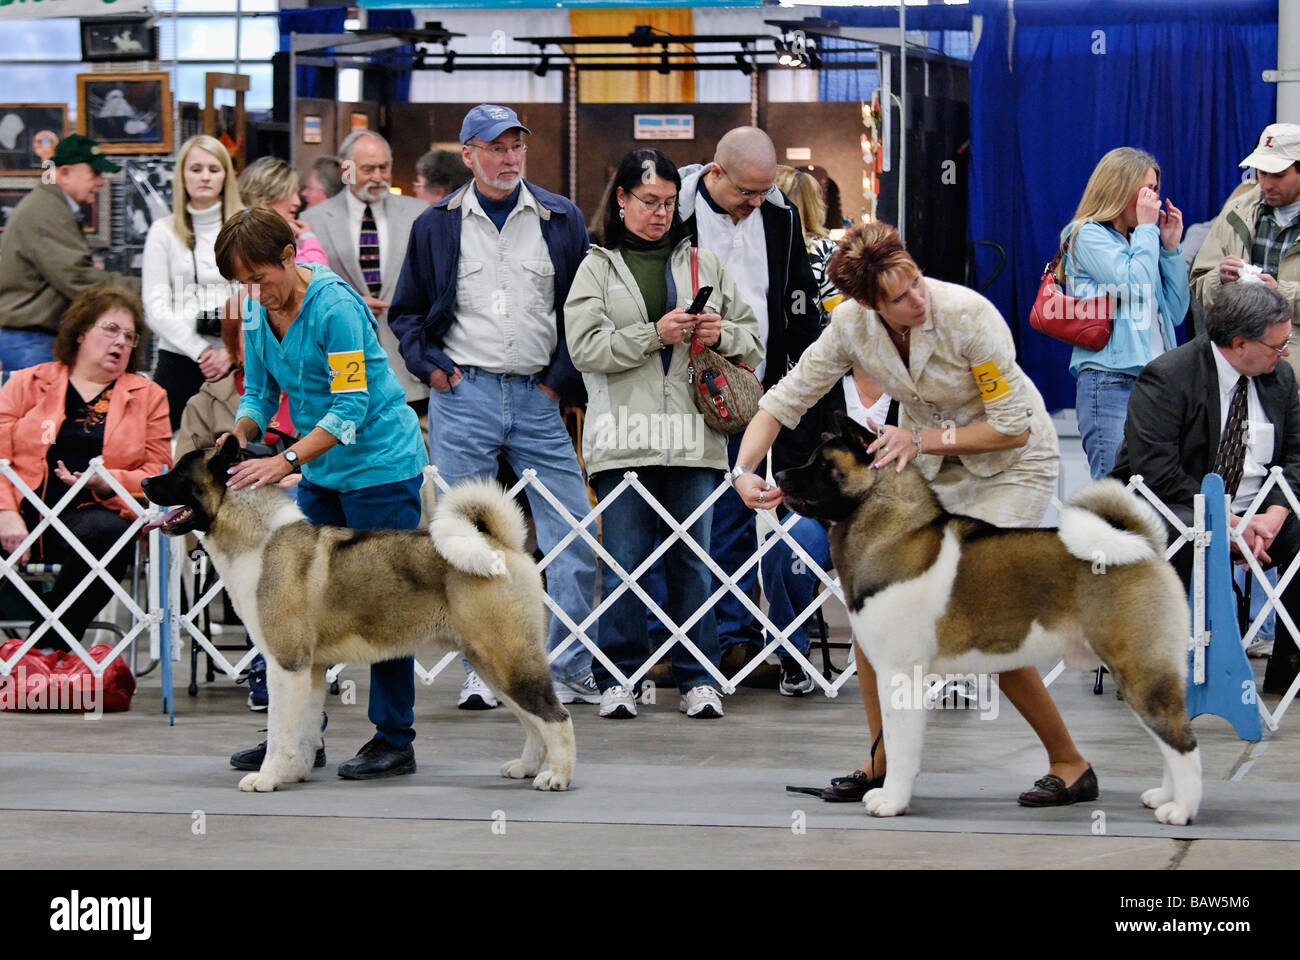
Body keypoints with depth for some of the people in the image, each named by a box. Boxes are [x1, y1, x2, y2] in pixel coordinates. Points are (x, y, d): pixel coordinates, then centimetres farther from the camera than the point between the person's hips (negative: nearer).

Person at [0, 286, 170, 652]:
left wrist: (107, 482, -8)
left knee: (106, 534, -36)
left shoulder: (148, 396, 19)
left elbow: (158, 473, 12)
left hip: (91, 514, 0)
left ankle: (48, 650, -27)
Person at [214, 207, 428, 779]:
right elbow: (260, 390, 10)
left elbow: (350, 408, -23)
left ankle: (394, 741, 2)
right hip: (323, 470, 8)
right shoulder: (258, 311, 2)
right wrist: (240, 434, -11)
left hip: (381, 465, -8)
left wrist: (286, 461, -31)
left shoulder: (335, 307, -21)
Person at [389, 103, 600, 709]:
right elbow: (407, 312, 15)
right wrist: (430, 364, 0)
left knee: (574, 534, -5)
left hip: (537, 397, 0)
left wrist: (562, 378, 0)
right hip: (464, 395, 0)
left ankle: (570, 670, 2)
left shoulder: (561, 220, 7)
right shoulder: (437, 225, 7)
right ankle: (480, 669, 9)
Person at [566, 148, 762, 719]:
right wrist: (654, 335, -14)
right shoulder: (597, 268, 8)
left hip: (692, 436, 2)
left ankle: (697, 679, 9)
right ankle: (617, 678, 5)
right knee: (624, 559, -2)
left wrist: (721, 335, -5)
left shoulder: (703, 265, 14)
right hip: (623, 438, -2)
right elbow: (586, 348, -4)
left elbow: (752, 338, 17)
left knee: (691, 559, 4)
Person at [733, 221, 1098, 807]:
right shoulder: (852, 325, -17)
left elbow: (1014, 427, -22)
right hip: (926, 457, 6)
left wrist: (924, 440, -27)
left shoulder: (967, 315, -30)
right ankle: (882, 764, 7)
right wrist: (743, 469, -26)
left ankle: (1069, 765, -2)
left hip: (1011, 464, -5)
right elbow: (785, 400, -10)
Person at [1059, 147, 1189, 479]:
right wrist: (1147, 228, -3)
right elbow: (1135, 285, -16)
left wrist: (1170, 248, 13)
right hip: (1110, 384, -8)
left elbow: (1176, 313, 19)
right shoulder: (1088, 236, -1)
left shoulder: (1137, 240, 20)